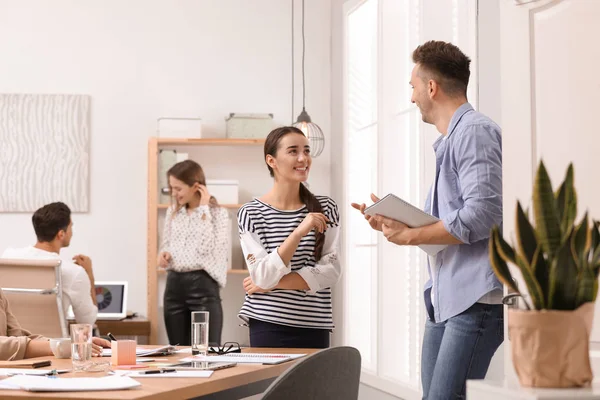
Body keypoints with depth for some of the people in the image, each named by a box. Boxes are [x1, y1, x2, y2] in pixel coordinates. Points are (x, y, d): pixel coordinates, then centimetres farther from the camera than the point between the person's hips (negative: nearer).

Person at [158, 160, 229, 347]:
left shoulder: (218, 213, -4)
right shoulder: (172, 212, 13)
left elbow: (206, 248, -17)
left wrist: (204, 209, -13)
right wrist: (163, 254, -2)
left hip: (202, 284, -6)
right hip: (174, 284, 6)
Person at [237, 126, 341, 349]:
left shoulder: (325, 208, 4)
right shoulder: (251, 213, -3)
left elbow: (330, 271, -4)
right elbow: (262, 277, -13)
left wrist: (272, 284, -11)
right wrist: (299, 233, -24)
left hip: (315, 328, 2)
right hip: (268, 325, -2)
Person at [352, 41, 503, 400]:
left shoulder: (475, 131, -10)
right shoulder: (449, 140, 21)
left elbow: (483, 215, -21)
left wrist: (411, 236, -12)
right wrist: (394, 224, 12)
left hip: (476, 297, -10)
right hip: (445, 297, 10)